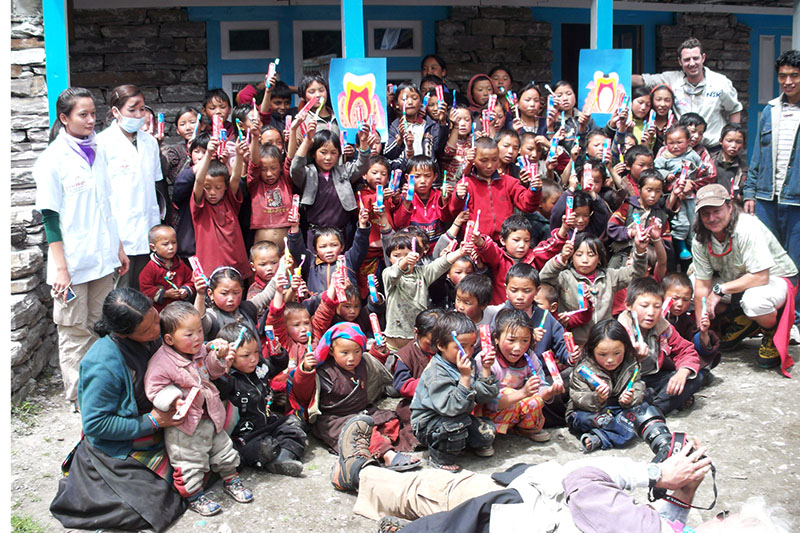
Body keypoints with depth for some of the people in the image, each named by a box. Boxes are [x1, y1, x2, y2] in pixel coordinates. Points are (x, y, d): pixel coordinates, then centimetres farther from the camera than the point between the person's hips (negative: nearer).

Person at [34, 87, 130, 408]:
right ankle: (79, 399, 15)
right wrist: (60, 268, -14)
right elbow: (50, 217, -10)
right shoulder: (53, 159, -9)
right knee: (75, 332, 3)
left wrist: (118, 247, 18)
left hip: (102, 260, 6)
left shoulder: (95, 152, 10)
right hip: (72, 264, -6)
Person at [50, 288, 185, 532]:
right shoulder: (104, 365, -32)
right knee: (156, 507, -9)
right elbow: (95, 425, -24)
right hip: (119, 447, -7)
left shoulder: (151, 337, -11)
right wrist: (151, 422, -23)